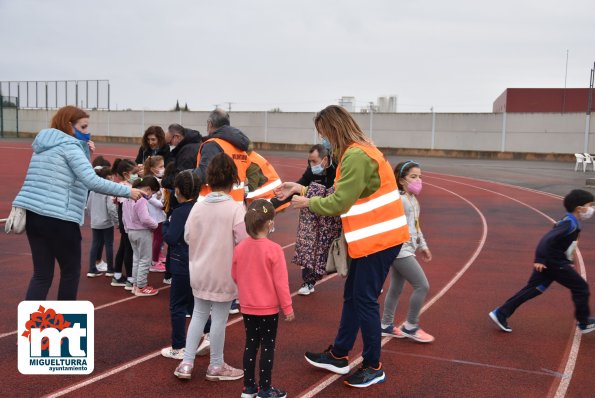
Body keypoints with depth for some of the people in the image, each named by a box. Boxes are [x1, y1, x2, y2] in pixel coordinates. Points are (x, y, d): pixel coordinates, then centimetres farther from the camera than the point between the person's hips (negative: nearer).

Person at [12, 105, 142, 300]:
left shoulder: (43, 144, 19)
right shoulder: (69, 145, -7)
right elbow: (92, 181, -18)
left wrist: (84, 152, 14)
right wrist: (128, 191, -13)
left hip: (33, 214, 8)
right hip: (58, 219, -8)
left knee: (42, 274, 9)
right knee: (71, 272, 10)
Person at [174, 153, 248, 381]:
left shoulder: (197, 207, -3)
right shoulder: (236, 209, -16)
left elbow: (188, 237, 2)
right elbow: (243, 242, -18)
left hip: (200, 271, 5)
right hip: (224, 274, -4)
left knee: (199, 314, 18)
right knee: (220, 318, 7)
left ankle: (186, 363, 19)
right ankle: (216, 367, 20)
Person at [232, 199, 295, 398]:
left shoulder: (239, 248, -5)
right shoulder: (274, 249, -20)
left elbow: (235, 277, 7)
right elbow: (281, 282, -16)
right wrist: (288, 308, -6)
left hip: (247, 307, 5)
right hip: (268, 308, -5)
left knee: (251, 344, 16)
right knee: (267, 347, 6)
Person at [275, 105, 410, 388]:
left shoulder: (356, 156, -20)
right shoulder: (357, 151, 13)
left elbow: (339, 202, -20)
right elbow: (342, 195, 12)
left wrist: (308, 202, -5)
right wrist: (301, 190, 10)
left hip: (379, 238, -10)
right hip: (371, 237, 10)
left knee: (365, 301, -1)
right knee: (352, 296, 16)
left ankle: (373, 367, 13)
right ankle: (338, 356, 29)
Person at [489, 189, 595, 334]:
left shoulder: (569, 222, 13)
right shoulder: (570, 224, -18)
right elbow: (548, 239, -26)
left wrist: (568, 261, 22)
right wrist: (539, 260, -26)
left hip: (549, 261, 9)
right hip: (554, 263, -9)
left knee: (532, 289, 10)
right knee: (581, 287, 4)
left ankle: (501, 313, 8)